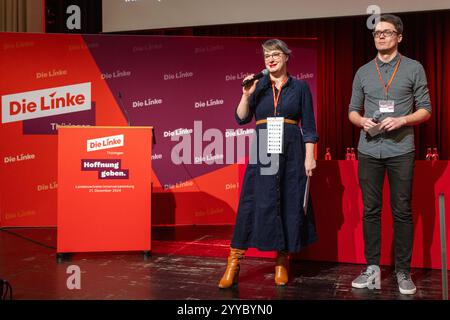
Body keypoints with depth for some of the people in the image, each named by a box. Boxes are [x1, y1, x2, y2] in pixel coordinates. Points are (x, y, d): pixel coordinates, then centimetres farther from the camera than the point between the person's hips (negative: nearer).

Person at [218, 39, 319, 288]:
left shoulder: (300, 87, 6)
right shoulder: (258, 86, 9)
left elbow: (309, 127, 3)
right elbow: (241, 119, 2)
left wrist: (309, 157, -4)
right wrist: (246, 95, -12)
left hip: (292, 152, 0)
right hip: (262, 152, 0)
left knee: (290, 205, 3)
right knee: (253, 203, -3)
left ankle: (282, 263, 16)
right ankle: (233, 264, 2)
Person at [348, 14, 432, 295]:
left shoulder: (414, 68, 4)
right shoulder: (363, 72, 12)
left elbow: (425, 110, 2)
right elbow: (352, 111, 14)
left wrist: (402, 120, -15)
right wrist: (363, 121, -8)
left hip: (401, 151, -2)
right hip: (369, 151, 3)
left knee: (402, 212, 2)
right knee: (371, 210, 5)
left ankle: (403, 271, 12)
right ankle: (372, 268, 13)